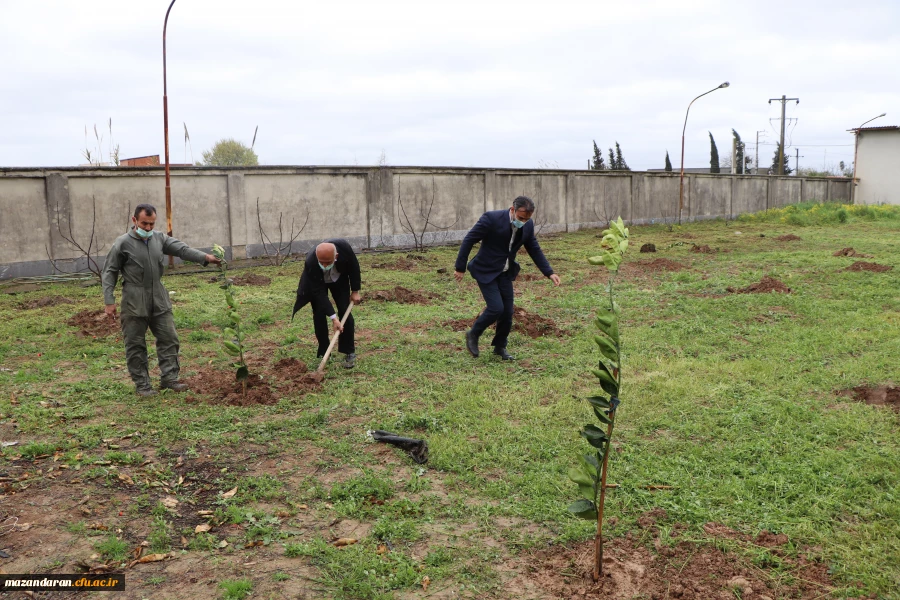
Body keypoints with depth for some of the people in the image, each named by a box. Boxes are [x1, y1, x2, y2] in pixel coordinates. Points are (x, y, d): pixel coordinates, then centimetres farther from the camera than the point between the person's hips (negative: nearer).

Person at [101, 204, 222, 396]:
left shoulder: (159, 238, 6)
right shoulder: (123, 243, -7)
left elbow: (181, 249, -3)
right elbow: (109, 273, -3)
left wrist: (205, 257, -20)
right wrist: (109, 301, -8)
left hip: (160, 301, 5)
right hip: (134, 303, -4)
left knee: (169, 338, 5)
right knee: (136, 345, 3)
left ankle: (169, 378, 14)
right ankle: (142, 384, 13)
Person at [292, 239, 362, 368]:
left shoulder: (344, 246, -38)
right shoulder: (311, 262, -41)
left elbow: (354, 266, -16)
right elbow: (319, 293, -35)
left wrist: (355, 291, -11)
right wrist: (333, 318, -37)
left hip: (339, 278, 2)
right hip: (317, 282, -1)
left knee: (345, 311, -7)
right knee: (319, 314, -10)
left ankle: (350, 353, 2)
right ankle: (324, 353, 2)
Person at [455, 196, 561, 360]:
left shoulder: (528, 224, -6)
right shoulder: (491, 218, -23)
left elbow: (534, 249, 7)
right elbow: (469, 240, -16)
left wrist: (549, 272, 0)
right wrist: (460, 268, -13)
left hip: (505, 273, 6)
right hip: (486, 271, -5)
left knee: (507, 312, 4)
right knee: (496, 308, -15)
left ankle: (500, 347, 25)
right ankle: (473, 335, 11)